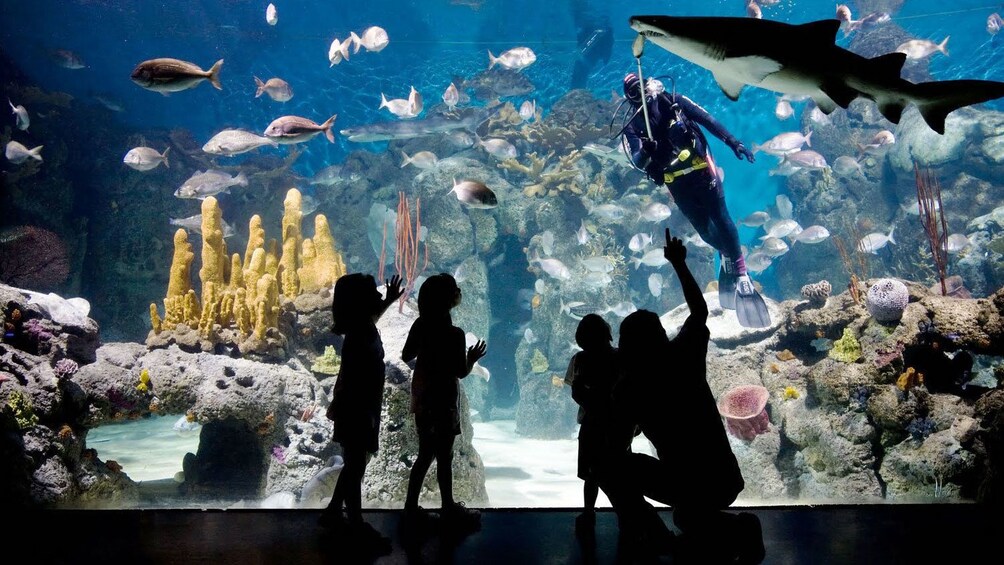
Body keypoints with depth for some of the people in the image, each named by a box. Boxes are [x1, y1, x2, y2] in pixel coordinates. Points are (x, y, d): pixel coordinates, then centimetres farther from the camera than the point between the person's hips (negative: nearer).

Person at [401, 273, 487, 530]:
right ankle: (449, 509, 24)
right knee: (444, 457, 8)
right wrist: (472, 358, 4)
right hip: (443, 400, -6)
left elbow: (406, 357, 8)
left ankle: (411, 506, 24)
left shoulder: (420, 325, -2)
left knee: (425, 454, 18)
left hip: (422, 398, 6)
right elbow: (462, 372, -15)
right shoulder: (454, 334, -21)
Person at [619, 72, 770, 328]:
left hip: (701, 168, -1)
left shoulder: (673, 101, -1)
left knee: (720, 218, -5)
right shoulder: (633, 127, -2)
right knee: (703, 227, 7)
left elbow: (707, 119, 1)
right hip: (676, 181, 1)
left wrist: (732, 141, -8)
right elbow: (637, 162, -14)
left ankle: (741, 273, 6)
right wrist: (646, 152, -38)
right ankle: (726, 254, 40)